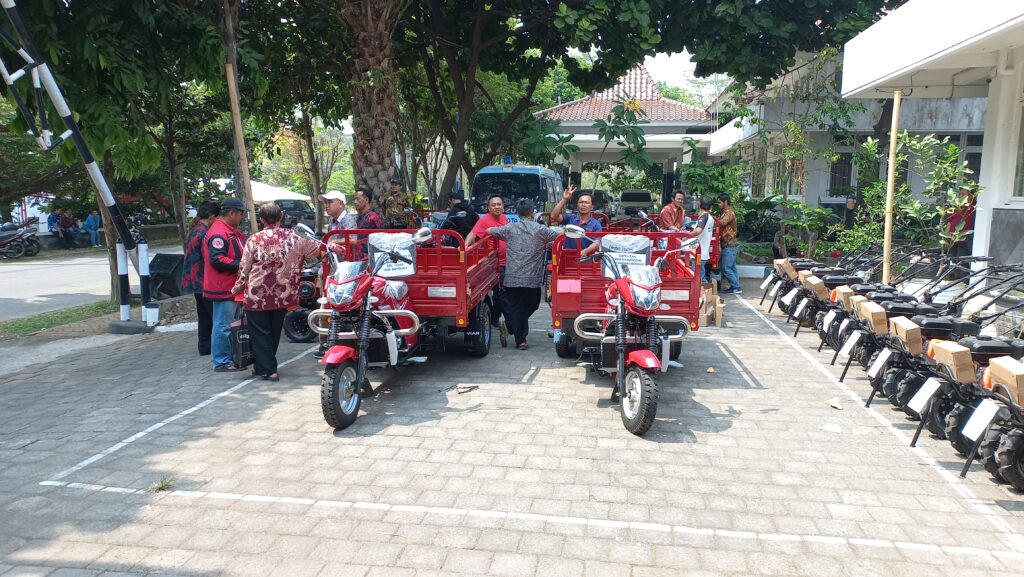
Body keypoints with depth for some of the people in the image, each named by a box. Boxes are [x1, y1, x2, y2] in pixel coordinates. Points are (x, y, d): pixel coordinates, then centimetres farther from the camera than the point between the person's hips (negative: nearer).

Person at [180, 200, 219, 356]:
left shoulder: (194, 231, 13)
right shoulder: (205, 233, -17)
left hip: (196, 281, 9)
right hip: (205, 282, -9)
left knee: (204, 315, 14)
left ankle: (204, 347, 19)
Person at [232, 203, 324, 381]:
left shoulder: (254, 240, -12)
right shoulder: (293, 237, -7)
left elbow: (244, 269, -4)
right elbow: (315, 247, 8)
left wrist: (237, 288, 12)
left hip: (257, 296, -3)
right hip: (282, 295, 3)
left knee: (260, 333, 8)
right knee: (274, 332, 18)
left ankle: (267, 369, 6)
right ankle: (264, 365, 31)